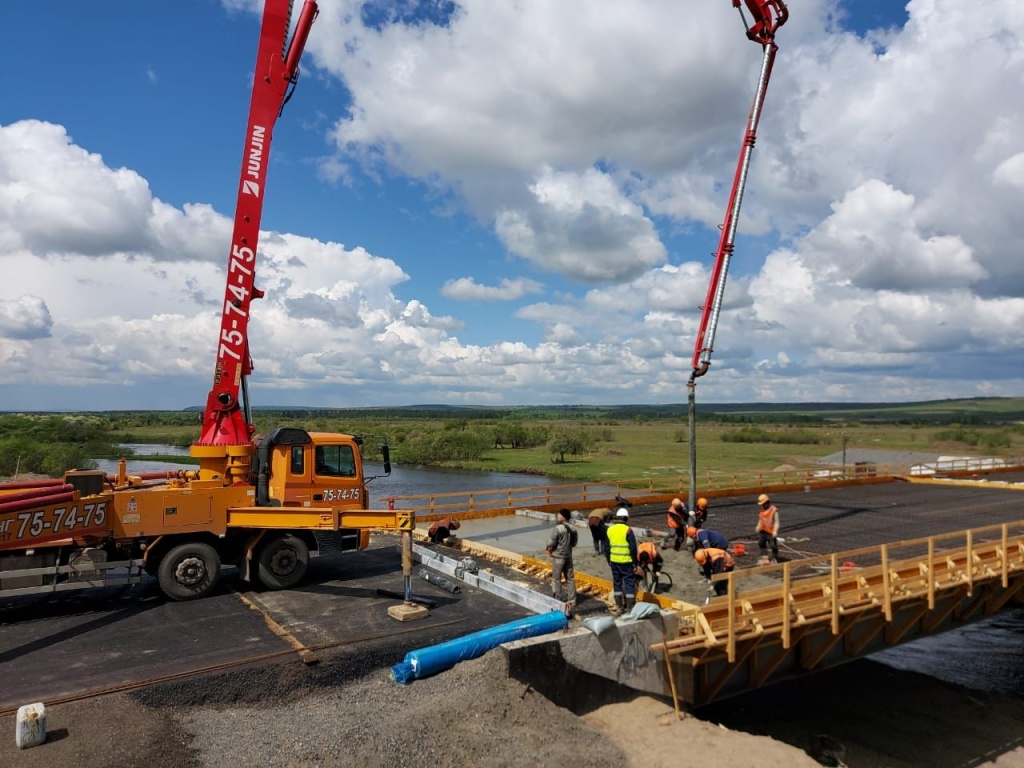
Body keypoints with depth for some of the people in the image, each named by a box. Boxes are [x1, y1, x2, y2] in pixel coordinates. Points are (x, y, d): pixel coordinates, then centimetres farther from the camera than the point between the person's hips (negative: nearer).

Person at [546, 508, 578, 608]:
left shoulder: (558, 528, -20)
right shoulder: (573, 529, 2)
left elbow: (551, 543, -18)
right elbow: (574, 543, 11)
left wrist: (549, 551, -1)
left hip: (558, 556, -7)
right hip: (568, 556, 7)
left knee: (556, 578, 5)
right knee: (570, 578, 12)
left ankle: (557, 599, 9)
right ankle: (572, 600, 17)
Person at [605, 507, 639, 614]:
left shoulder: (610, 530, 4)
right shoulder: (628, 530, -11)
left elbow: (607, 547, 10)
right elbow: (633, 548, -12)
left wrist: (609, 561, 19)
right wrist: (635, 563, -5)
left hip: (614, 561, 5)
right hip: (626, 562, -5)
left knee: (617, 582, 13)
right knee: (629, 583, 3)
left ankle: (619, 606, 19)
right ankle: (630, 608, 3)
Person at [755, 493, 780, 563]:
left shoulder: (774, 510, -19)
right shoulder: (763, 509, 5)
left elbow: (776, 522, -18)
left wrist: (775, 531, -27)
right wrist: (758, 526, 17)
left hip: (771, 532, -8)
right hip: (762, 531, 8)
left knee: (773, 545, 5)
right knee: (761, 543, 13)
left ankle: (774, 558, 22)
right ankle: (764, 556, 26)